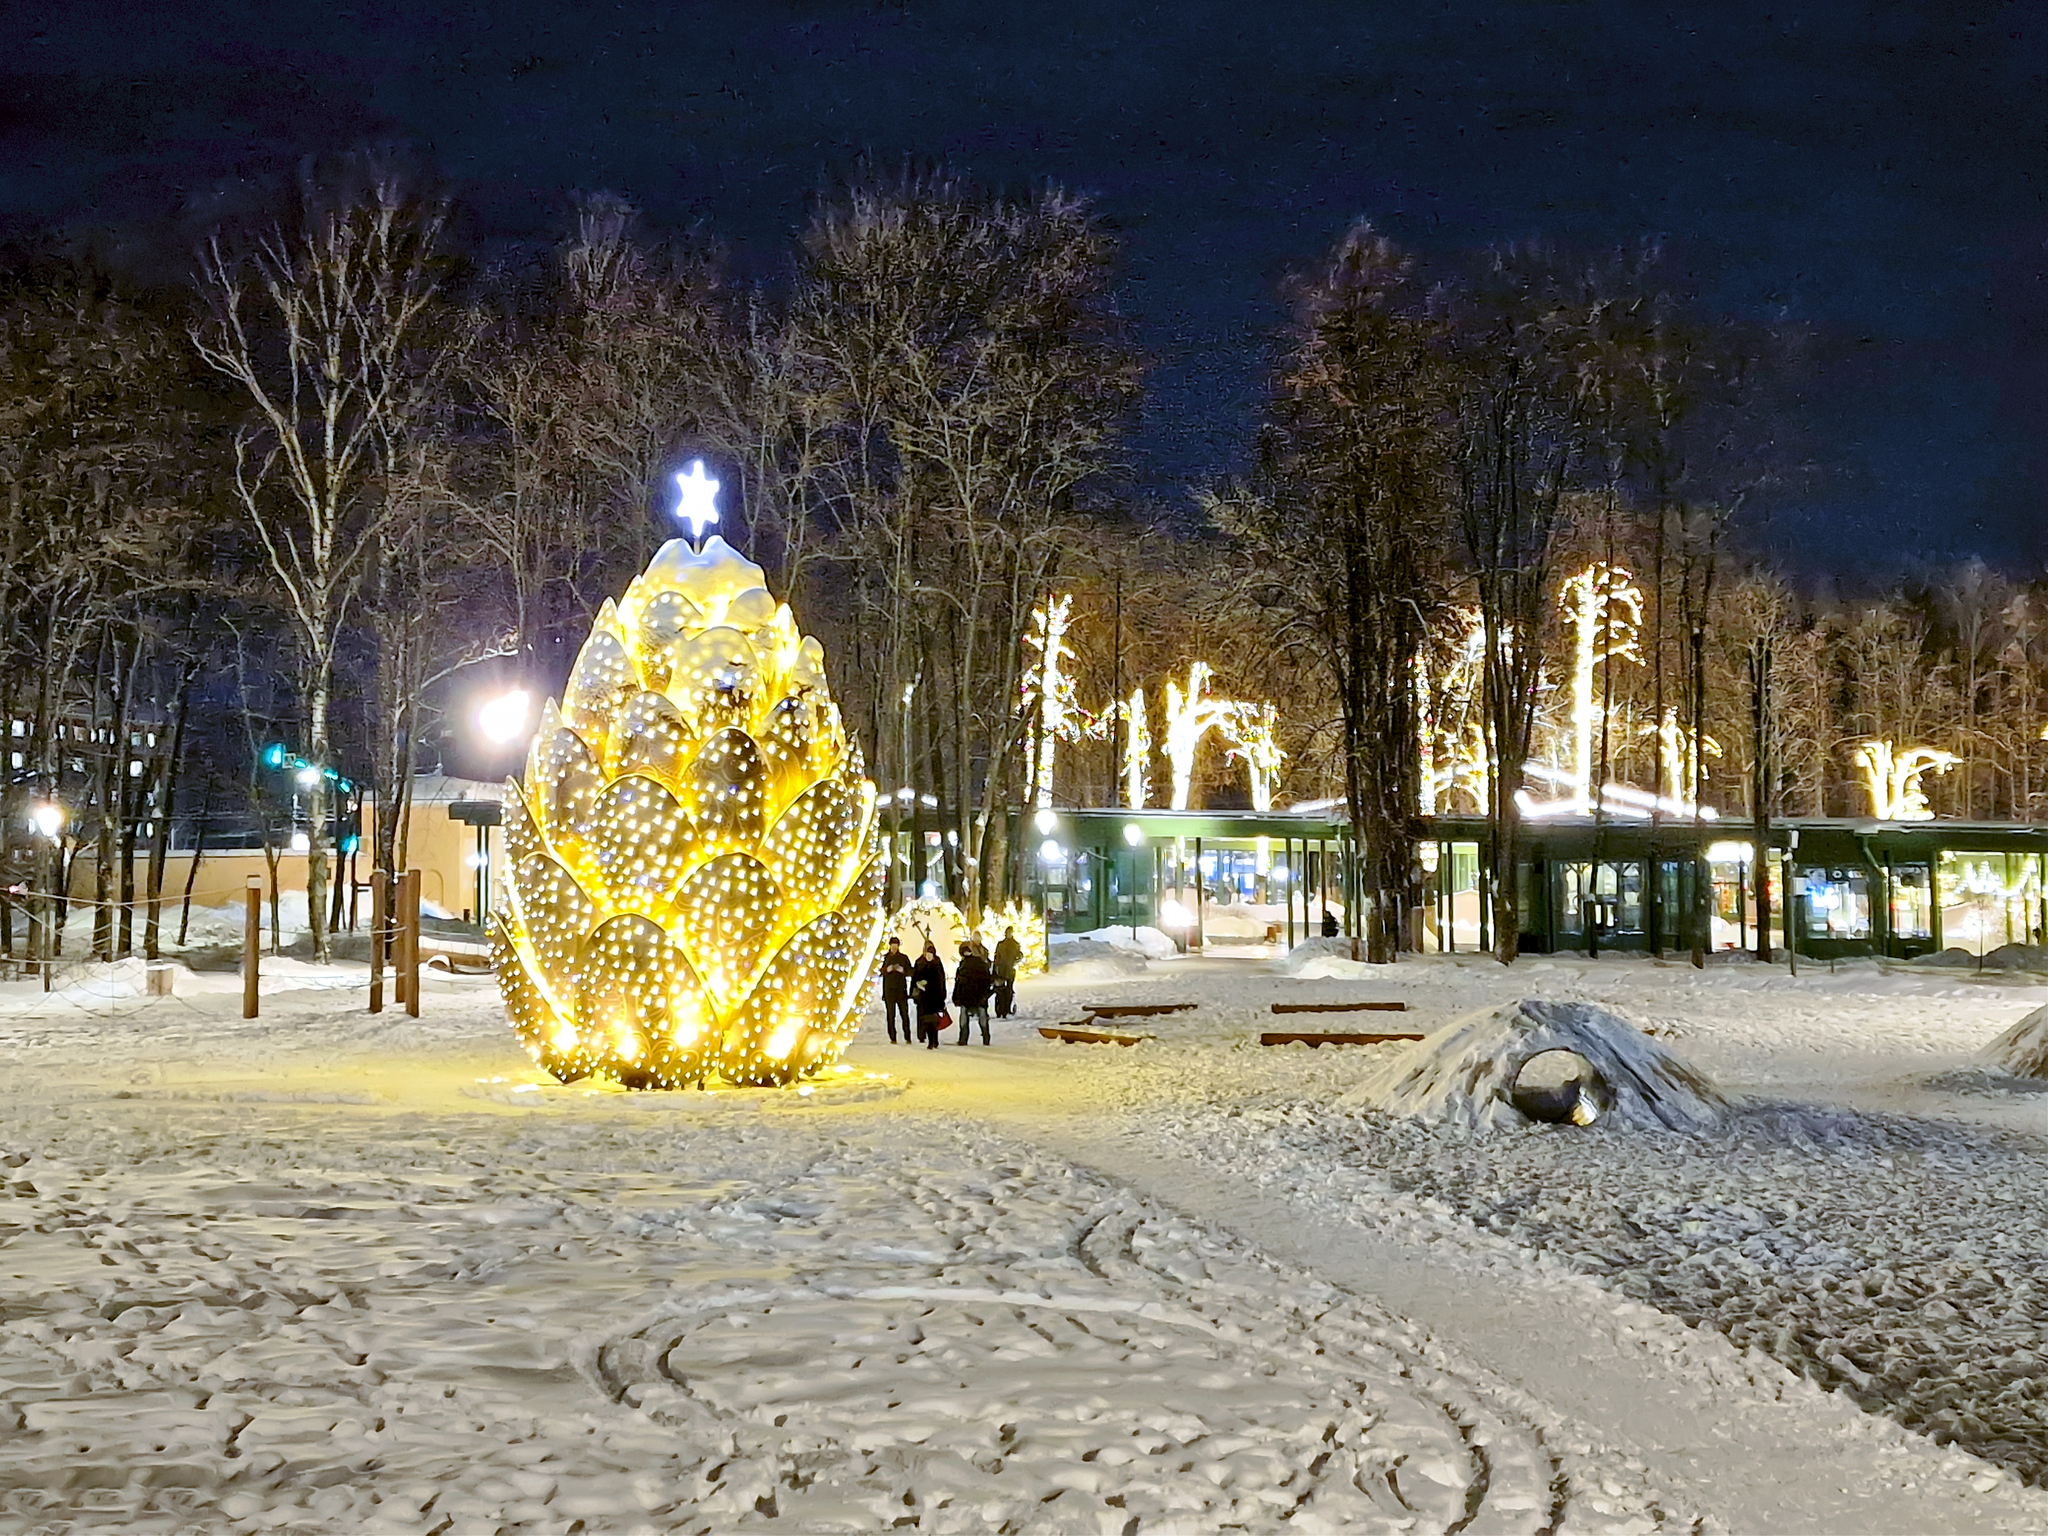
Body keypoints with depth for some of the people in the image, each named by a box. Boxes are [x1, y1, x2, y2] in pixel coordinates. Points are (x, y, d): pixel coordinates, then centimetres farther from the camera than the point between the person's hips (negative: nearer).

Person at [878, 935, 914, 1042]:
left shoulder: (904, 958, 7)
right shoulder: (886, 958, 10)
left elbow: (910, 972, 4)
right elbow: (882, 972, 8)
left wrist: (902, 970, -15)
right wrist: (887, 969, -13)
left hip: (901, 989, -1)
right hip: (889, 988, 1)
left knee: (905, 1014, -5)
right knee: (890, 1015, -2)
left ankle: (907, 1037, 1)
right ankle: (892, 1038, 1)